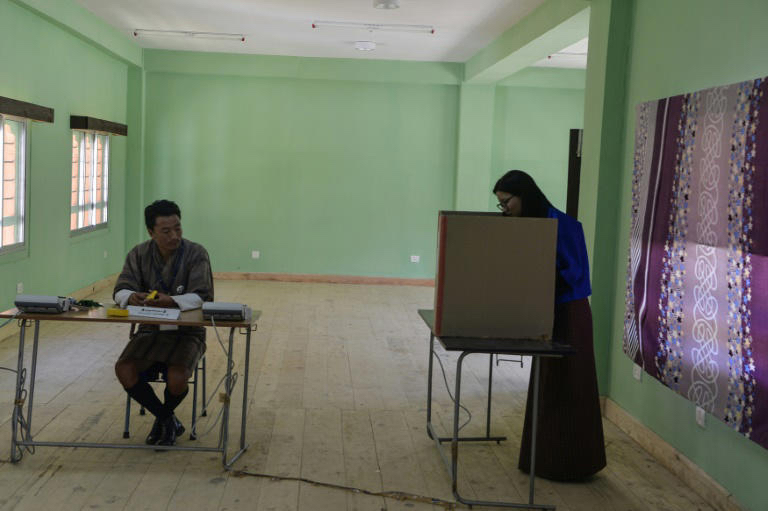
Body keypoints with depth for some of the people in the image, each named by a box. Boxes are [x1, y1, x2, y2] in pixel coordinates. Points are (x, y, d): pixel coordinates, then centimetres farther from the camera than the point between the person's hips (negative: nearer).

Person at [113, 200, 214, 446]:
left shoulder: (196, 254, -9)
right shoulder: (139, 254, 2)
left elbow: (203, 297, -18)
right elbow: (121, 290, -4)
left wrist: (171, 301, -37)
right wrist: (132, 297, -30)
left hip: (187, 332, -3)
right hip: (150, 331, 4)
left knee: (177, 378, -29)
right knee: (123, 369, -22)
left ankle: (163, 418, 9)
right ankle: (168, 421, -1)